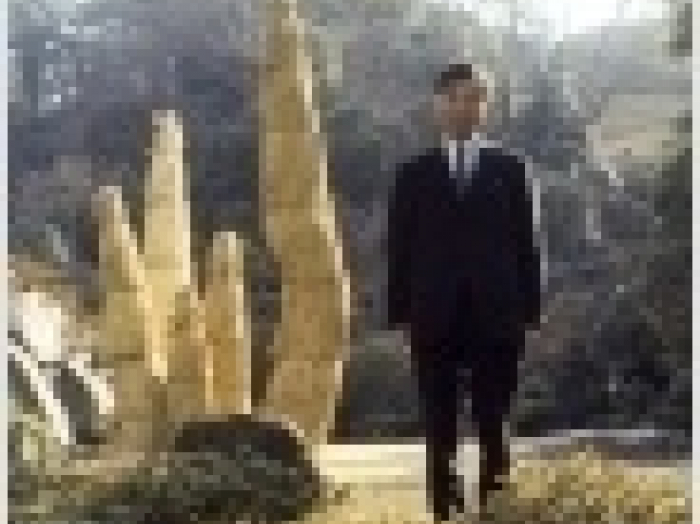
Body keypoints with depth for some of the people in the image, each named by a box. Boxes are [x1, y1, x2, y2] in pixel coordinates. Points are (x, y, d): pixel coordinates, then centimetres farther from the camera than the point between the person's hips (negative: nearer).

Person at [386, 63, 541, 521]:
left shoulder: (509, 169, 6)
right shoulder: (414, 175, 7)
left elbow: (525, 244, 5)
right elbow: (401, 249, 6)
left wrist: (529, 312, 0)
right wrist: (401, 314, 0)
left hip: (496, 319, 0)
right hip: (436, 320, 0)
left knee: (494, 424, 1)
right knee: (440, 428, 4)